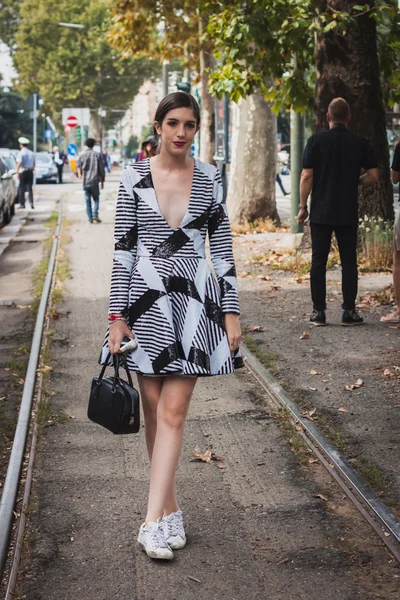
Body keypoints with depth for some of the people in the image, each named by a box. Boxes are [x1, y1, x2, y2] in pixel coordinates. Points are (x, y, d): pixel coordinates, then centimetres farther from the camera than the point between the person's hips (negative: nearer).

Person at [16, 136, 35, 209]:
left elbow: (19, 163, -18)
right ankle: (31, 202, -8)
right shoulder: (31, 153, 9)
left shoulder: (20, 153, -10)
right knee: (30, 188, 6)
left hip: (22, 171, -5)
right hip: (30, 171, 5)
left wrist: (17, 172, -14)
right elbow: (33, 164, 12)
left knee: (21, 188, 4)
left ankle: (22, 204, 6)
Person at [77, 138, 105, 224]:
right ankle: (95, 215, -7)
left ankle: (90, 218, 6)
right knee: (96, 198, 12)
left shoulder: (81, 155, 2)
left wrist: (79, 174, 27)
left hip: (85, 181, 1)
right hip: (94, 181, -1)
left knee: (87, 200, 8)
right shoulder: (97, 155, -1)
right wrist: (102, 181, 7)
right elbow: (101, 169, 0)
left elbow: (79, 167, 7)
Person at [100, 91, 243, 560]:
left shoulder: (209, 178, 2)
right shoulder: (134, 177, 0)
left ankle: (152, 521, -3)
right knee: (154, 411, 6)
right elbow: (122, 249, 0)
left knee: (173, 412, -4)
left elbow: (222, 248, 6)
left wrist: (231, 313, 2)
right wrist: (118, 315, -3)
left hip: (195, 302, 0)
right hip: (147, 302, 0)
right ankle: (170, 509, 21)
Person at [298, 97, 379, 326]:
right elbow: (374, 176, -2)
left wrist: (303, 206, 0)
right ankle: (349, 311, 6)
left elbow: (307, 176, -7)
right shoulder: (361, 143, 0)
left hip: (321, 213, -1)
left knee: (319, 261, 5)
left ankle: (319, 311, 6)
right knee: (349, 261, 7)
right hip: (349, 213, 1)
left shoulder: (316, 141, -5)